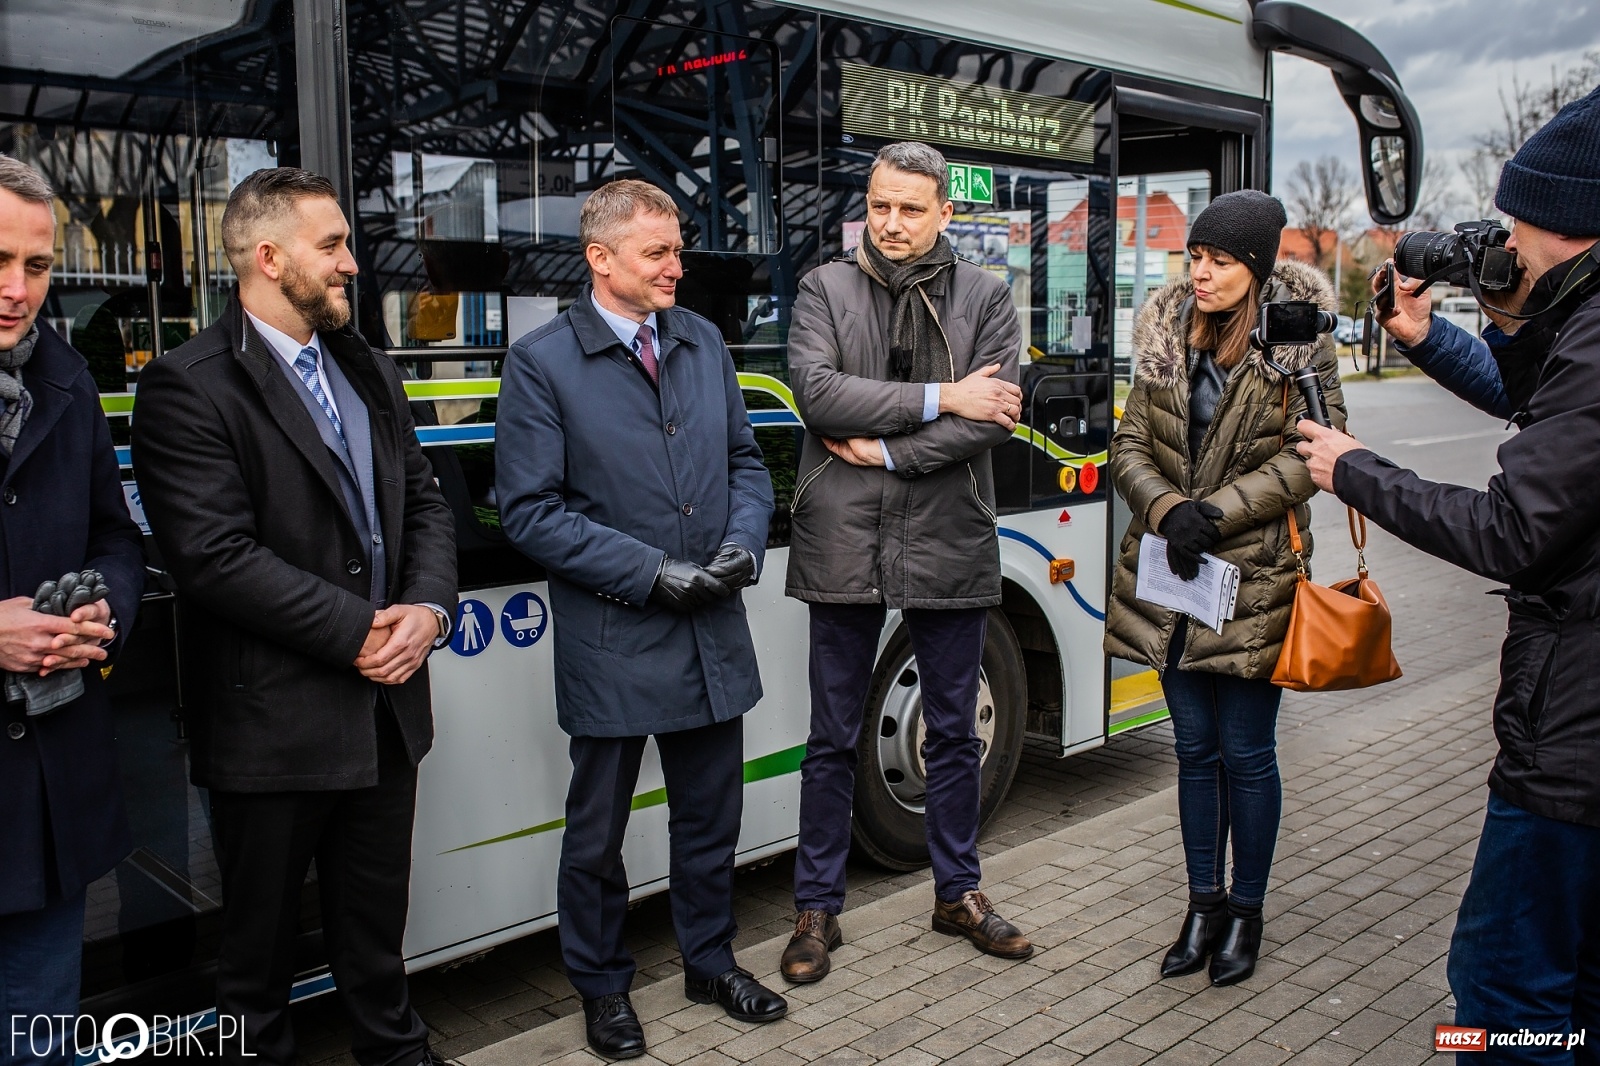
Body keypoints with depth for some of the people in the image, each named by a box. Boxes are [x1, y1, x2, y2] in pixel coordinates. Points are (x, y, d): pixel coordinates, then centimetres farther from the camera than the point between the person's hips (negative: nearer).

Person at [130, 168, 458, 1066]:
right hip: (273, 719, -6)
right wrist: (360, 629, -18)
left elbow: (424, 502, 10)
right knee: (263, 929, 15)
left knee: (377, 914, 22)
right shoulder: (189, 386, -13)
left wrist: (428, 607, -8)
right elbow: (216, 556, -21)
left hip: (386, 705, 6)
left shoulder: (371, 373, 11)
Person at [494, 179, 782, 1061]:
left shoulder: (705, 342, 8)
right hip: (610, 642, -4)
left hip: (714, 633, 5)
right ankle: (601, 987, 34)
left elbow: (745, 460, 13)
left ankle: (710, 962, 40)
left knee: (710, 817, 18)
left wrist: (743, 542, -6)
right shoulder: (541, 361, -9)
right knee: (598, 831, 12)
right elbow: (530, 509, -12)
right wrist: (651, 572, -17)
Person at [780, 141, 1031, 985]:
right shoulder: (826, 287, 3)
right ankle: (817, 908, 23)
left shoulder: (984, 297, 5)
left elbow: (994, 418, -7)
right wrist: (939, 397, -15)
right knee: (833, 738, 8)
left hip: (949, 543, 1)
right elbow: (816, 390, -14)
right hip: (845, 544, -1)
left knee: (953, 731, 14)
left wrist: (886, 449, -13)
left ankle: (958, 893, 33)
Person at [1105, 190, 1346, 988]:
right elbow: (1129, 446, 3)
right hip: (1170, 574, 4)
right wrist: (1168, 511, -14)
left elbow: (1307, 455, -11)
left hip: (1254, 581, -4)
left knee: (1246, 753, 6)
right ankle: (1204, 904, 27)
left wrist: (1215, 514, -19)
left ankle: (1247, 911, 24)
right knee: (1194, 748, 13)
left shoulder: (1301, 343, -6)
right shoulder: (1166, 336, 6)